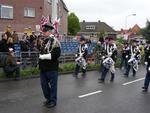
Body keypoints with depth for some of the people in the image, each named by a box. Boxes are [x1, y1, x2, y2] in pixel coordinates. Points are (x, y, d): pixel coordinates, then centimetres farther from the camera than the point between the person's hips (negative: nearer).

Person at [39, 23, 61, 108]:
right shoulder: (45, 40, 13)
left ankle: (53, 101, 20)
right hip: (44, 67, 8)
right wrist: (40, 56, 6)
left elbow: (56, 54, -23)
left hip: (52, 68, -8)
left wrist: (43, 56, -19)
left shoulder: (54, 41, -13)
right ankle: (48, 99, 33)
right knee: (44, 84, 15)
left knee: (53, 85, 5)